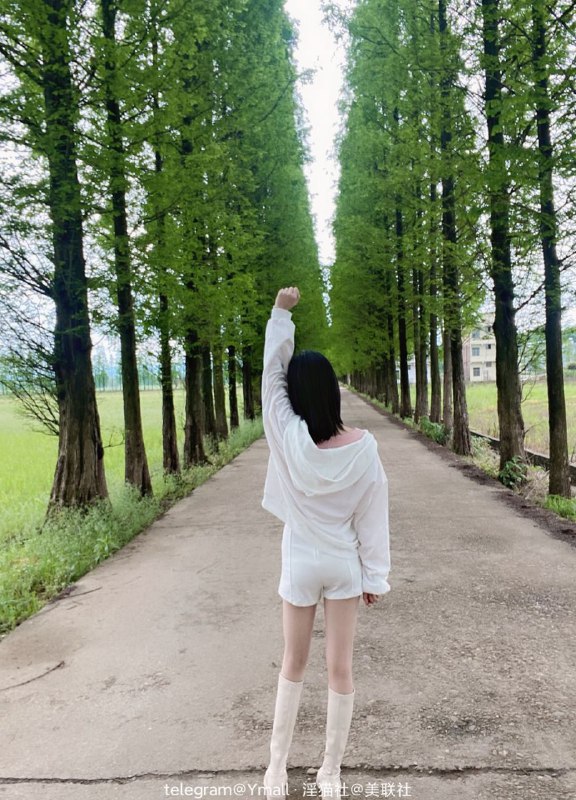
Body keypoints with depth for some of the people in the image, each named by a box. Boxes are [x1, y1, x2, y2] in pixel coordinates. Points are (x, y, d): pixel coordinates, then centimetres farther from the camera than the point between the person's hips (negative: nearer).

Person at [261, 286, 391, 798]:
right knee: (341, 669, 13)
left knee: (293, 665, 18)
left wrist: (282, 312, 0)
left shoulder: (289, 437, -18)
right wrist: (376, 576, 3)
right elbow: (373, 517, -8)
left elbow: (271, 374, -7)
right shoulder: (362, 446, -15)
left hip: (301, 565, 0)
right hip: (346, 566, 1)